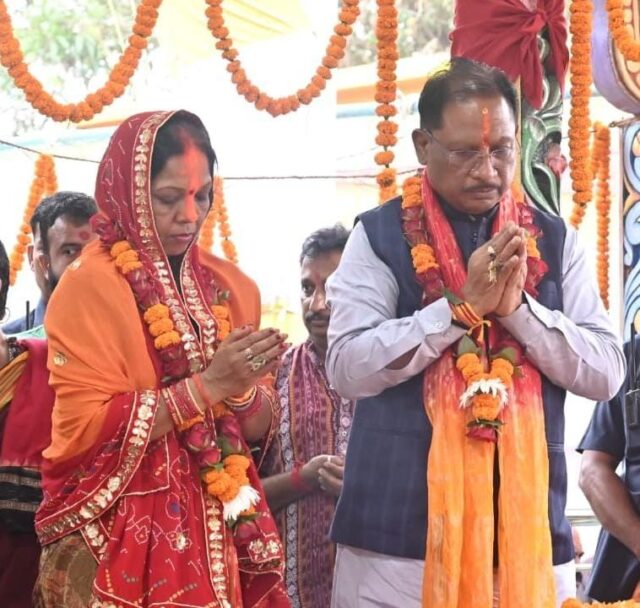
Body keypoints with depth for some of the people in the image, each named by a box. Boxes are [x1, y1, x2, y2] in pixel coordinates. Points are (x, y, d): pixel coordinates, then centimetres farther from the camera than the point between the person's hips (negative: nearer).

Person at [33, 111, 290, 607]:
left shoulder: (231, 287, 7)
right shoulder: (90, 285, -9)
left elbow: (257, 427, 9)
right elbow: (83, 427, -16)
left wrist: (243, 387, -12)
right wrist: (206, 386, -19)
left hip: (218, 529, 5)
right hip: (121, 538, -5)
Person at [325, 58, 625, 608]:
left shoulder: (554, 240, 8)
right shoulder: (380, 236, 0)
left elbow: (607, 374, 1)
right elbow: (347, 367, -10)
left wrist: (518, 307, -12)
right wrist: (461, 305, -16)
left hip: (530, 526, 2)